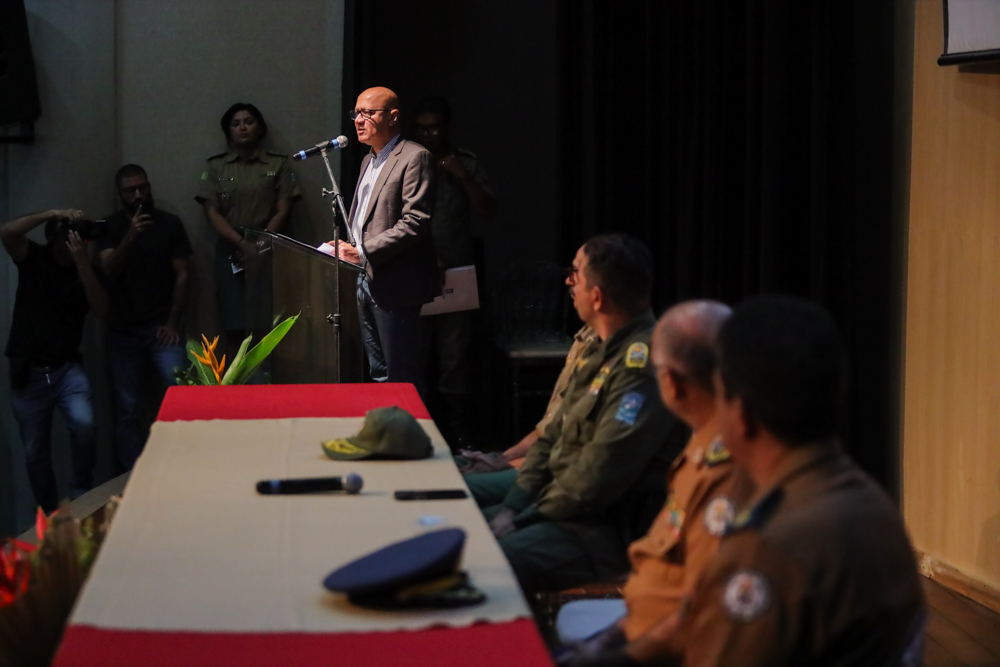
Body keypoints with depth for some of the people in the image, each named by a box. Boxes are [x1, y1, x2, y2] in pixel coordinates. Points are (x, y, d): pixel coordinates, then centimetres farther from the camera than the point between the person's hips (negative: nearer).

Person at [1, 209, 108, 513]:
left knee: (84, 424, -25)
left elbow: (102, 310, -13)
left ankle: (82, 497, -4)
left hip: (67, 368, 0)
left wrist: (81, 262, -20)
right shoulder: (34, 258, -1)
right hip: (28, 371, 0)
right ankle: (51, 515, 22)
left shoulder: (87, 270, 4)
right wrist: (52, 214, -26)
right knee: (35, 451, 5)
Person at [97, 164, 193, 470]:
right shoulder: (111, 226, 3)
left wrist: (172, 323, -5)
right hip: (123, 330, 1)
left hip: (160, 327, -1)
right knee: (126, 409, 1)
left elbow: (181, 276, 2)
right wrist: (130, 237, -26)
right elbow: (109, 271, -11)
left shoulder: (170, 223, 2)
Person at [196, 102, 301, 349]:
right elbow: (212, 213, 2)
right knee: (235, 325, -8)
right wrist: (242, 243, -12)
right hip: (231, 251, 1)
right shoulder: (216, 166, 9)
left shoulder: (279, 164, 7)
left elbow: (283, 212, 2)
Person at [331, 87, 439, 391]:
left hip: (393, 283, -9)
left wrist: (363, 251, -21)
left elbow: (415, 221, -19)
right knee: (379, 373, 13)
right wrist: (348, 247, 7)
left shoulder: (414, 157, -10)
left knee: (402, 378, -6)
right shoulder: (369, 160, 20)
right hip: (366, 280, 9)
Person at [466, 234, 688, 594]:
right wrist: (512, 506, 3)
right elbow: (556, 433, 15)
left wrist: (524, 516, -14)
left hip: (608, 528, -11)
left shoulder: (643, 364, -23)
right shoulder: (603, 350, 12)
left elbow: (599, 477, -25)